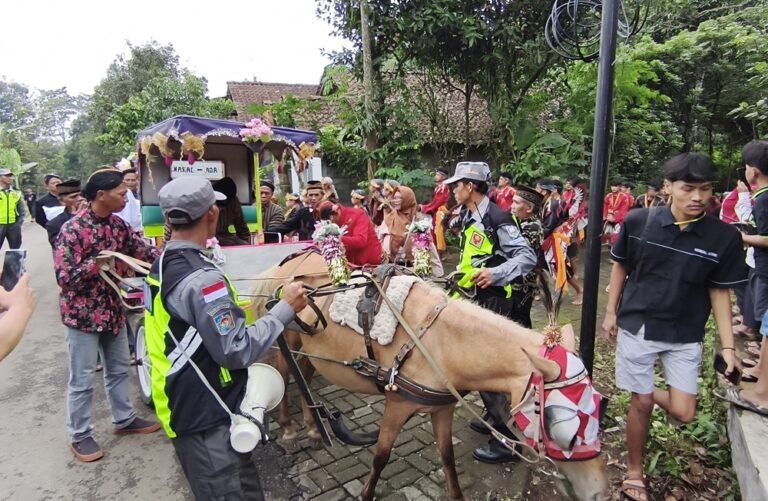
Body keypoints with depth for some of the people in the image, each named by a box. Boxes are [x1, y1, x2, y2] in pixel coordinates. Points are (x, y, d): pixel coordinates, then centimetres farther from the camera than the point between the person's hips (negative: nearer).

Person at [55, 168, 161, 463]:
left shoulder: (118, 225, 2)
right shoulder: (72, 229, -18)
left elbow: (142, 250, 6)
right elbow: (64, 277, -22)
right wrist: (99, 262, -27)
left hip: (113, 310, 7)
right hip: (82, 314, -7)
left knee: (119, 369, 18)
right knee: (82, 379, 6)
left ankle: (124, 419, 35)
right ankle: (80, 436, 22)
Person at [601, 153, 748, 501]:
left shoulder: (724, 237, -9)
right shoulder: (638, 221, -11)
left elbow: (720, 292, 0)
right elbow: (620, 267, 2)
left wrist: (728, 346, -3)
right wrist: (611, 313, 3)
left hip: (685, 336, 2)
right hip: (637, 327, -1)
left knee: (683, 413, -1)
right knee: (640, 403, 7)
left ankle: (649, 391, 35)